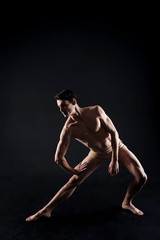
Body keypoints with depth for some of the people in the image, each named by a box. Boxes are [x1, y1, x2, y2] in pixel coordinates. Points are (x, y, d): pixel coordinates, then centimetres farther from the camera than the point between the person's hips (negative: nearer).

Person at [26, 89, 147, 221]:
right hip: (97, 154, 0)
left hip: (116, 147, 0)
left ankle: (127, 203, 20)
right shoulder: (68, 129, -24)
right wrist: (74, 171, -6)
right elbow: (58, 158, -17)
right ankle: (46, 211, 8)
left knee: (142, 177, -8)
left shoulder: (96, 111, -26)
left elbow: (114, 133, -19)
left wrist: (115, 160, -22)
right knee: (73, 181, -6)